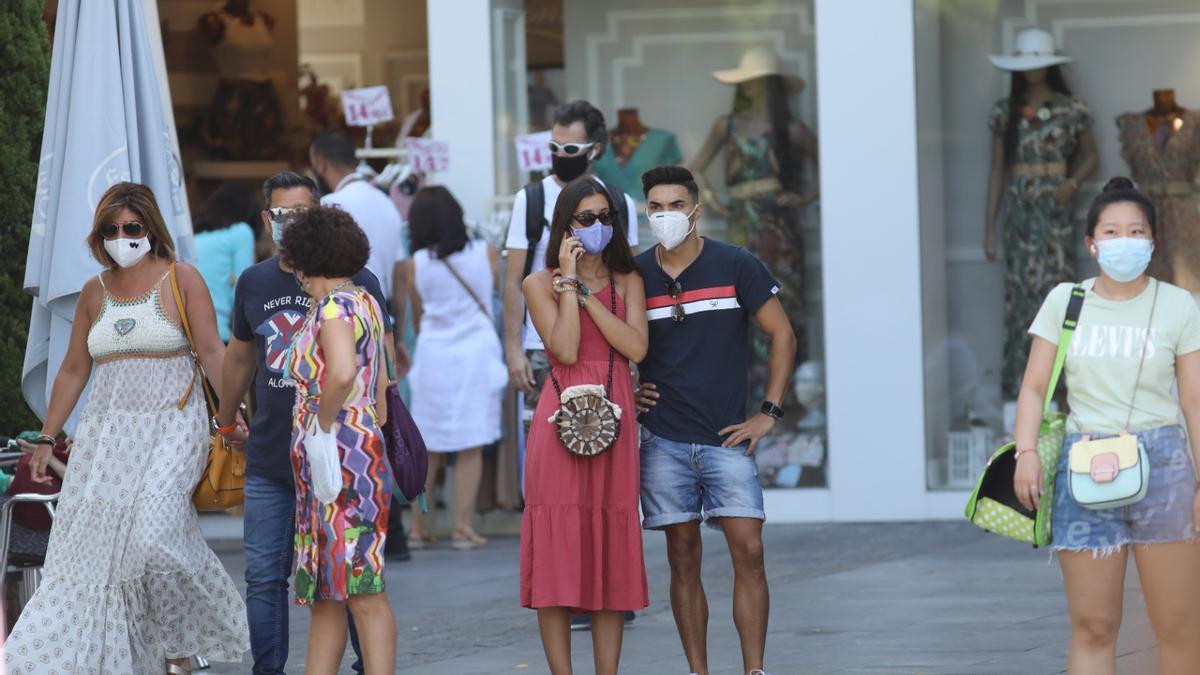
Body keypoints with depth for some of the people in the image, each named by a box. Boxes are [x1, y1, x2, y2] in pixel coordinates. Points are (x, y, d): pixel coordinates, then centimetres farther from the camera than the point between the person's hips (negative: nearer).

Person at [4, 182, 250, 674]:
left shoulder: (182, 280, -1)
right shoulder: (95, 292, 11)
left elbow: (211, 351, -6)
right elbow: (74, 368, 16)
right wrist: (47, 438, 15)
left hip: (171, 429, -5)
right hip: (107, 431, 5)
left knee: (155, 533, -21)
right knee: (91, 547, -3)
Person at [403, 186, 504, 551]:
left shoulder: (417, 264, -2)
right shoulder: (487, 254, -1)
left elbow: (417, 317, 8)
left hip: (433, 355, 1)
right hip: (477, 354, -1)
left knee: (427, 448, 10)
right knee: (470, 446, 1)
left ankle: (418, 527, 13)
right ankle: (463, 527, -4)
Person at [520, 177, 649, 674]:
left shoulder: (626, 281, 12)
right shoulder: (541, 283, 5)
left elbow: (636, 346, -5)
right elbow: (565, 349, -10)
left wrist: (585, 292, -7)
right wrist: (569, 280, -8)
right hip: (561, 421, -2)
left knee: (611, 553, 2)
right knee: (558, 547, -4)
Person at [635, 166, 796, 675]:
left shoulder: (736, 266, -2)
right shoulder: (635, 276, 4)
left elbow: (782, 335, 2)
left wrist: (769, 412, -2)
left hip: (727, 439, -1)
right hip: (663, 442, 2)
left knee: (748, 551, -10)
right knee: (683, 559, 3)